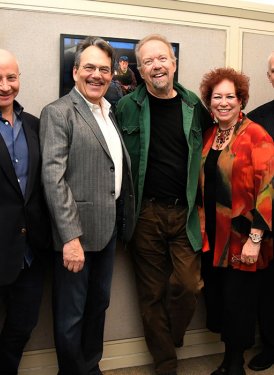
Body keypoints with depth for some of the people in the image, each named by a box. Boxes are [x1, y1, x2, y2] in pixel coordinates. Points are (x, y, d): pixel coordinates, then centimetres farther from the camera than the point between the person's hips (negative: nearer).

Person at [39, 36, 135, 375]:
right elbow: (53, 176, -18)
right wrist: (70, 236, -23)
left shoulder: (111, 113, 12)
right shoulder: (58, 112, -10)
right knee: (71, 315, 7)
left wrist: (123, 218, 7)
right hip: (76, 232, -7)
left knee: (98, 305, 21)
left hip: (108, 227, 8)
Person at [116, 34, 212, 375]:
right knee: (152, 293, 6)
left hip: (185, 212, 2)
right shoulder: (127, 106, 0)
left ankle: (171, 340, 25)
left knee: (188, 285, -6)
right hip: (146, 213, -1)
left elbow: (205, 149, 15)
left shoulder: (194, 105, 7)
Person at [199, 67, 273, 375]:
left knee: (237, 301, 6)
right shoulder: (208, 137, 9)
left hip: (241, 239, -6)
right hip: (212, 236, 6)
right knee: (215, 298, 13)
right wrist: (201, 226, 9)